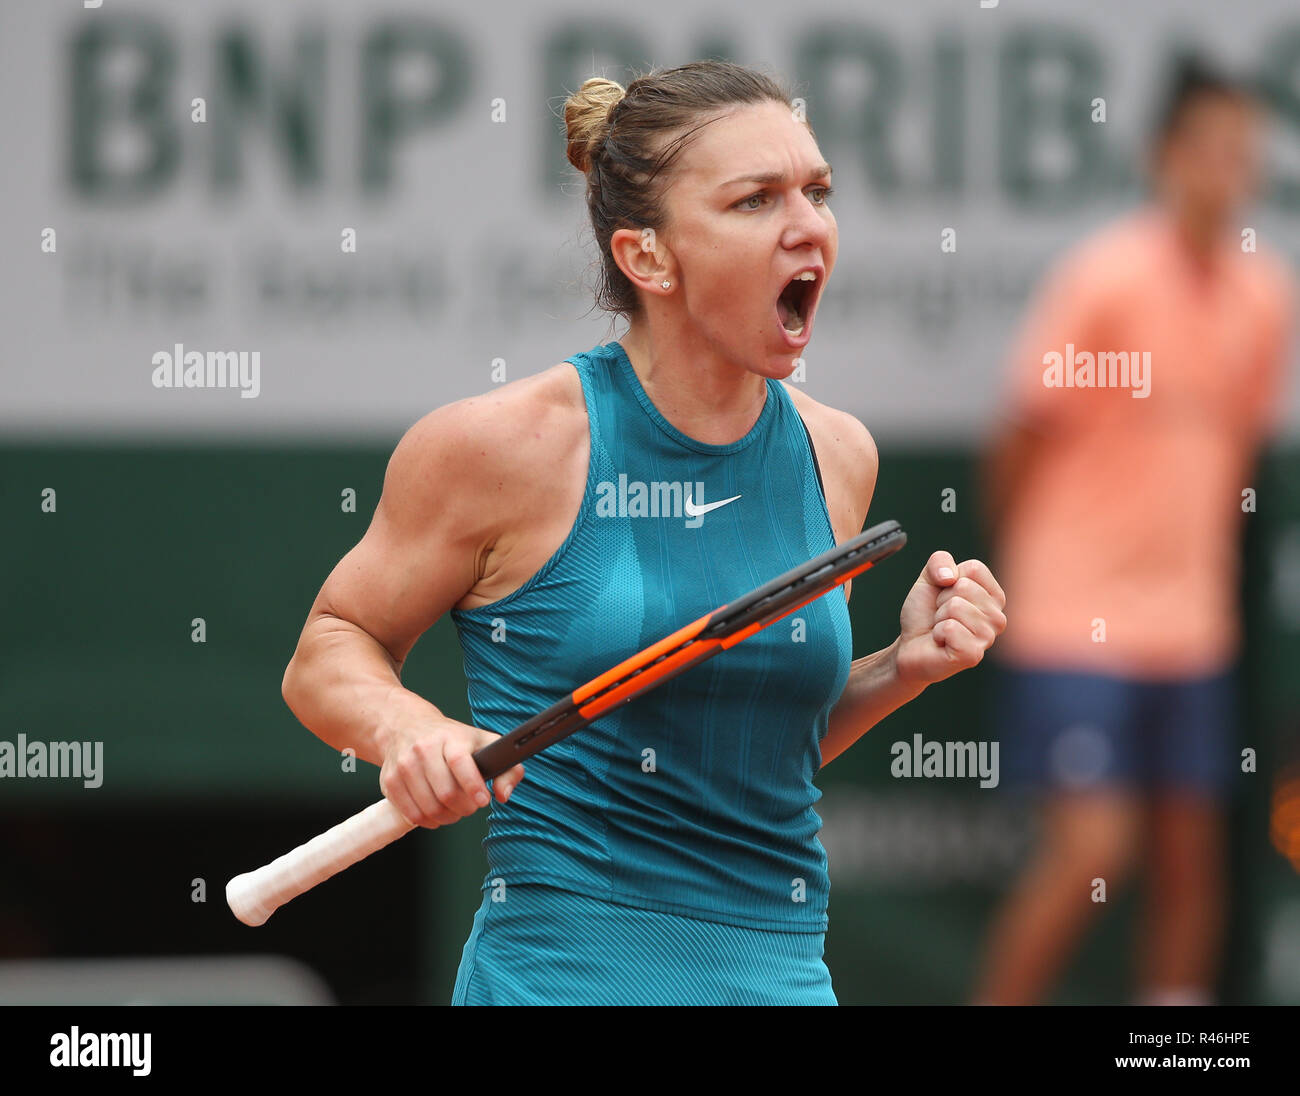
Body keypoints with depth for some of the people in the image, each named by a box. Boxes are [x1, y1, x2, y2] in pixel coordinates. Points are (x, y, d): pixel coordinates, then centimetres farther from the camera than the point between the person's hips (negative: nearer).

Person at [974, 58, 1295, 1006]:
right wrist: (1014, 576, 4)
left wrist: (1209, 564, 16)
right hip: (1076, 620, -6)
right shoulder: (1105, 277, -12)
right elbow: (1023, 438, -4)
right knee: (1093, 846, -14)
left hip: (1193, 627, 6)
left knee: (1191, 857, 5)